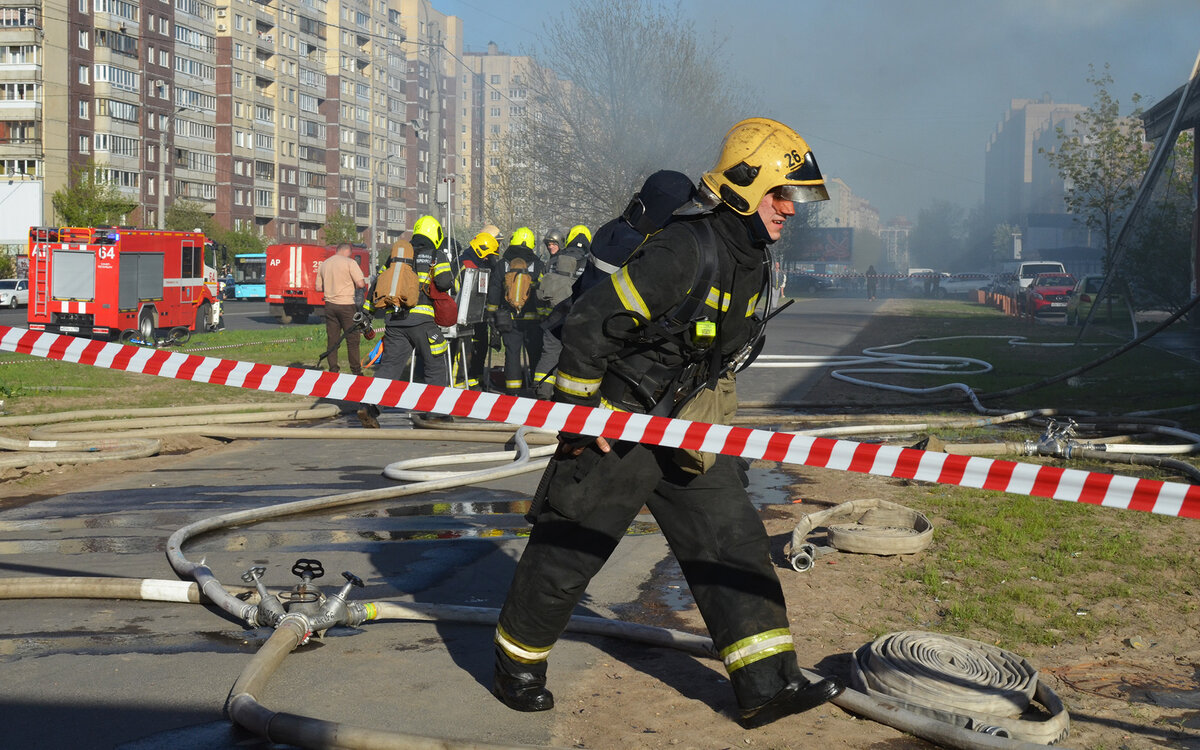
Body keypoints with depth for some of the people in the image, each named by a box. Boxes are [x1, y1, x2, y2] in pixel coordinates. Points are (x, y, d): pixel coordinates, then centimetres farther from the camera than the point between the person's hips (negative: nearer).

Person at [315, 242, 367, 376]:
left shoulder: (323, 264, 11)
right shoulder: (349, 262, -7)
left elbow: (319, 287, 14)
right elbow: (360, 283, -13)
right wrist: (359, 285, 8)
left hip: (330, 304, 5)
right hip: (346, 304, -5)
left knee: (332, 339, 8)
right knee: (352, 339, 1)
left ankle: (333, 370, 8)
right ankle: (356, 371, 2)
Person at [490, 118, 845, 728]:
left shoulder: (752, 263, 5)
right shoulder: (685, 253, -25)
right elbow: (589, 323, -25)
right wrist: (581, 416, -17)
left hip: (685, 435, 8)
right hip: (616, 432, -8)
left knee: (733, 542, 3)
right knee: (565, 555, 5)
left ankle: (765, 685, 7)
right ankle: (515, 666, 25)